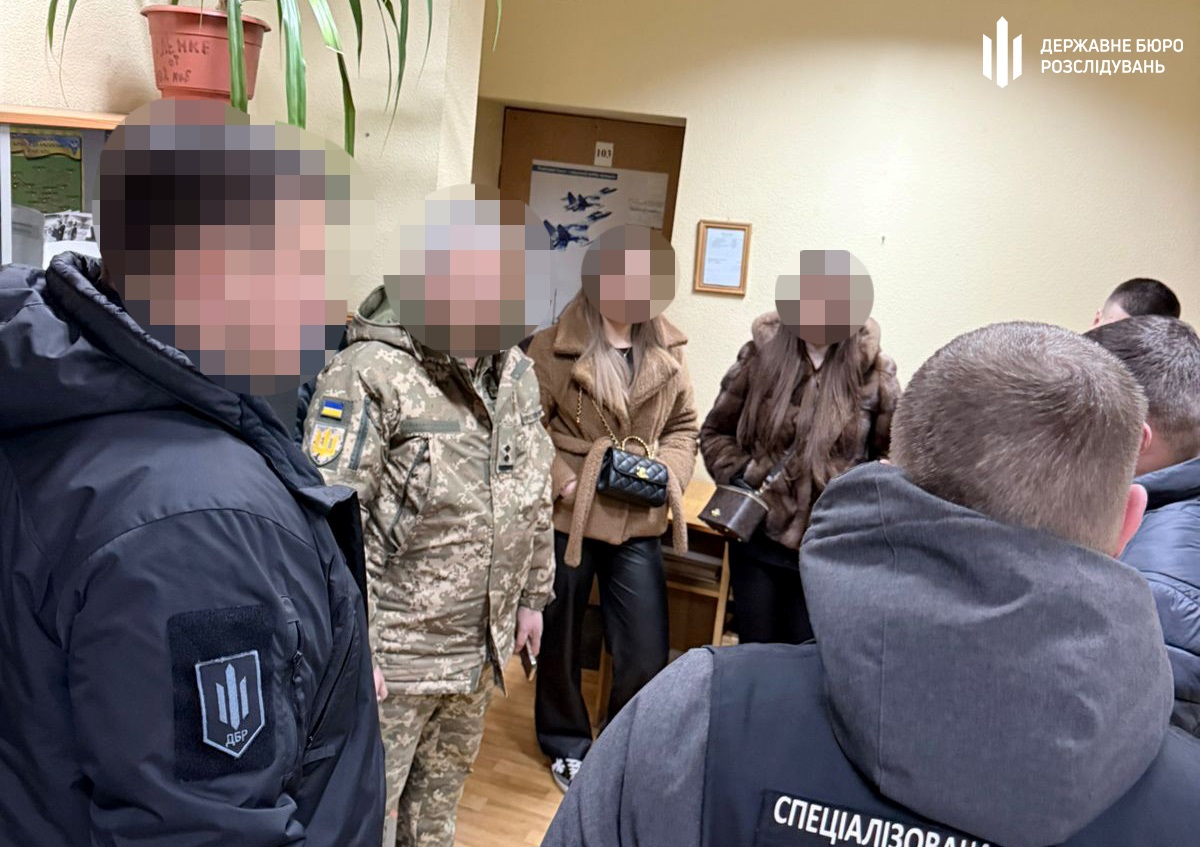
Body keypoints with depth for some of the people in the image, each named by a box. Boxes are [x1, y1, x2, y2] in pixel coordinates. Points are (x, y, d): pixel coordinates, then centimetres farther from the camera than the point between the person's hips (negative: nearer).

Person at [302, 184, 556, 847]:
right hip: (392, 650, -6)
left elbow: (534, 496, 12)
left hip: (482, 646, 7)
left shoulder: (515, 373, 4)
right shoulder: (368, 374, -19)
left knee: (442, 791, 25)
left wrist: (532, 596, 15)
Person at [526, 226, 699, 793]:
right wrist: (561, 480, -19)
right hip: (567, 518, -3)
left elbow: (684, 426, 12)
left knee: (647, 653, 8)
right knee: (560, 641, 16)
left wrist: (670, 471, -4)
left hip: (639, 523, 3)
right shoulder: (552, 348, -10)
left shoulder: (666, 350, 3)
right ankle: (567, 745, 41)